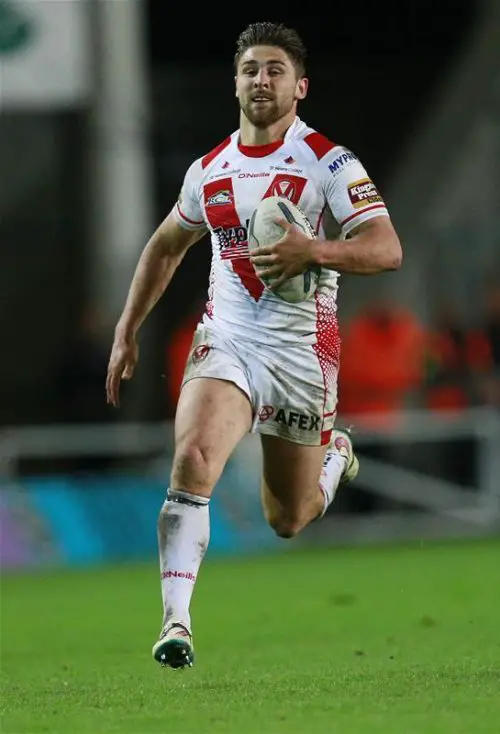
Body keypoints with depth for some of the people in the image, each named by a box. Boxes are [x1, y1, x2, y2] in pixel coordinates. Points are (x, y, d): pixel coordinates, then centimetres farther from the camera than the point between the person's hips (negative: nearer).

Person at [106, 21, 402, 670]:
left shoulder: (328, 163, -7)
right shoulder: (209, 171, 7)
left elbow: (386, 249, -17)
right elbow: (165, 247, 25)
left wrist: (312, 251, -33)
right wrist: (126, 332, 20)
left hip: (302, 351, -2)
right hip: (225, 342, 2)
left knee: (289, 522, 11)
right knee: (192, 459, -27)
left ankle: (335, 454, 46)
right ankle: (176, 621, -25)